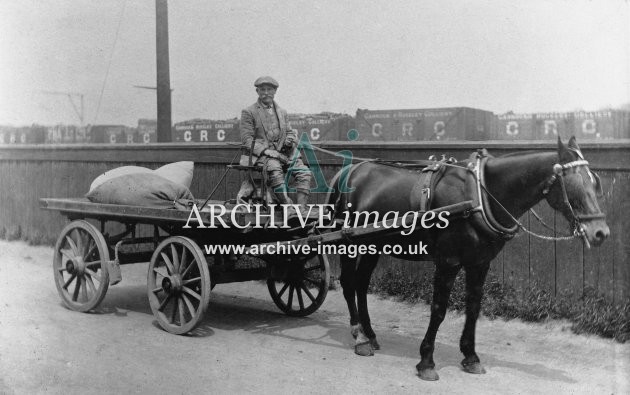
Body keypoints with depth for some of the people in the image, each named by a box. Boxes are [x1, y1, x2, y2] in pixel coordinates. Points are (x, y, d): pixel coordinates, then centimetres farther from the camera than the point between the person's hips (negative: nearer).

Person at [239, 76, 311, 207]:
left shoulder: (282, 112, 22)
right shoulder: (248, 112, 4)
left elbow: (290, 131, 26)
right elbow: (247, 140, -4)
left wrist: (290, 140, 0)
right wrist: (267, 151, -17)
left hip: (283, 152, 5)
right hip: (262, 155, -5)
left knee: (303, 171, -21)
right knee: (275, 170, -37)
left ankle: (301, 207, -29)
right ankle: (287, 206, -38)